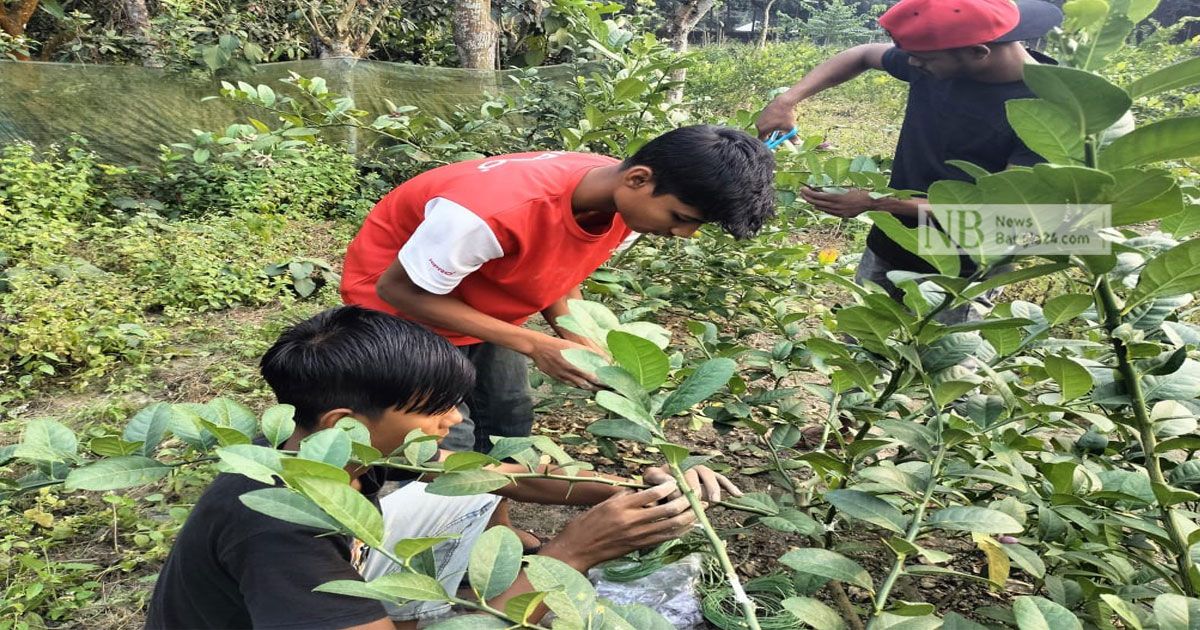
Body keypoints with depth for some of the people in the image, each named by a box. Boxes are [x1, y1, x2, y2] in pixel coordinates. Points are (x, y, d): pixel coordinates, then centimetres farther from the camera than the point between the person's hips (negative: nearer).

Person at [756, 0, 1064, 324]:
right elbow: (863, 55, 9)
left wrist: (877, 203, -28)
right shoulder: (937, 60, -9)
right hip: (885, 251, 6)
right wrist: (788, 100, -6)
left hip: (959, 276, -5)